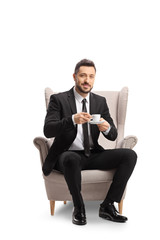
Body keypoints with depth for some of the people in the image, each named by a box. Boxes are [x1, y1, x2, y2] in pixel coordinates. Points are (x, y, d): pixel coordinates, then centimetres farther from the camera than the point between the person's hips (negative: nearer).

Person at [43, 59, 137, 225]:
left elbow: (113, 136, 8)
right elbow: (48, 130, -16)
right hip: (69, 155, -4)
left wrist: (107, 128, -18)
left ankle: (107, 206, -11)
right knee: (71, 159, -39)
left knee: (129, 155, -17)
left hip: (94, 155, 4)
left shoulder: (100, 101, 11)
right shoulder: (58, 99, -2)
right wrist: (72, 120, -33)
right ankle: (78, 208, -15)